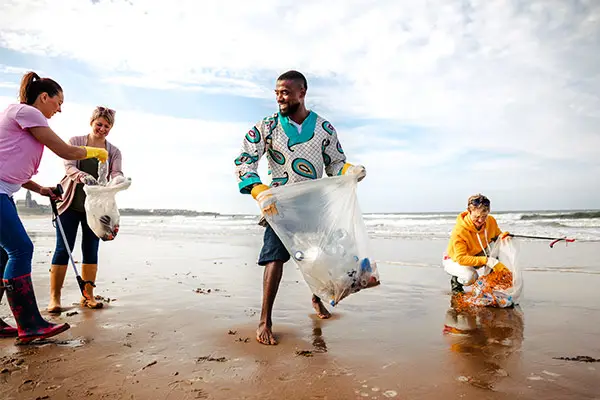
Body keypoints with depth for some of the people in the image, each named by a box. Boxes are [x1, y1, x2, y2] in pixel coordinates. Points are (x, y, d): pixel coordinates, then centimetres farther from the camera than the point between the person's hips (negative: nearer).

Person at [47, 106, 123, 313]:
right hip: (71, 204, -2)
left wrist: (118, 180, -34)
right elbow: (69, 167, -13)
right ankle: (54, 297, 5)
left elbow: (117, 173, -9)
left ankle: (88, 295, 13)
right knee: (63, 250, -2)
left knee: (91, 250, 6)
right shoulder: (75, 142, 1)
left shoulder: (114, 151, 6)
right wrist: (83, 176, -35)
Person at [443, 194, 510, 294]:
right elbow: (461, 258, -35)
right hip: (454, 260, -5)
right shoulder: (459, 231, -34)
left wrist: (502, 236, -22)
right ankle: (455, 282, 0)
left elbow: (497, 235, 4)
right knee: (470, 276, -36)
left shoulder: (491, 221, -16)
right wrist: (487, 261, -44)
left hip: (477, 255, 6)